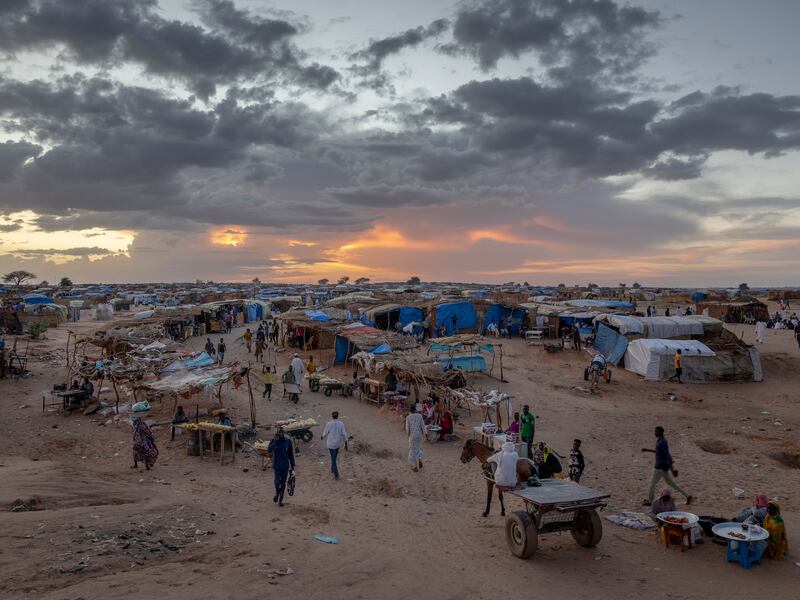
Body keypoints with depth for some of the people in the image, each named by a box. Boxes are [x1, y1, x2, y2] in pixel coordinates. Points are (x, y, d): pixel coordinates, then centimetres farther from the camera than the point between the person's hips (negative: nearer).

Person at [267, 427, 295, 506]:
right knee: (277, 481, -13)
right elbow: (269, 450, -23)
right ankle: (277, 493, 20)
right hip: (276, 465, -2)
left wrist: (292, 465, 7)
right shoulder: (273, 440, -5)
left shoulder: (288, 441, -1)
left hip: (285, 465, 2)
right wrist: (275, 440, -26)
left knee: (283, 483, 7)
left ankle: (280, 500, 22)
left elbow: (291, 454, 6)